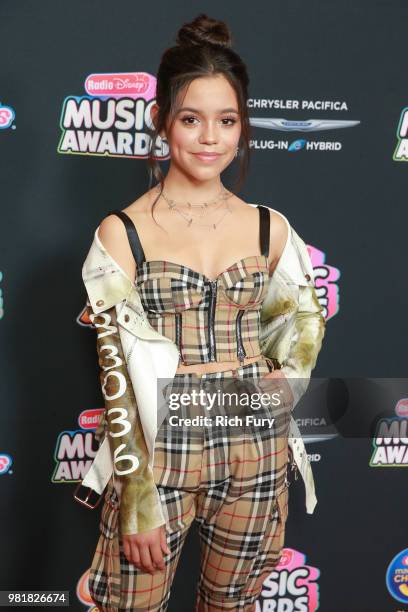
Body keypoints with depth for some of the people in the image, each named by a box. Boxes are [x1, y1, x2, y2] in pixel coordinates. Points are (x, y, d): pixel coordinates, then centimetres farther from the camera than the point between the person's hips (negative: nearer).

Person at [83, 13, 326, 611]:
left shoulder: (270, 227, 3)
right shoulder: (123, 231, -7)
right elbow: (116, 370, -9)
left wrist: (286, 376, 1)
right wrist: (138, 498, -11)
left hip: (255, 450, 3)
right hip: (157, 449, -3)